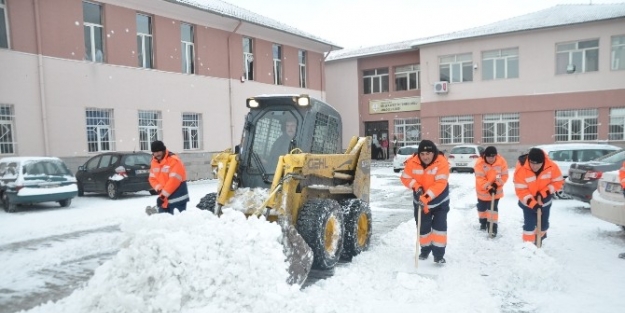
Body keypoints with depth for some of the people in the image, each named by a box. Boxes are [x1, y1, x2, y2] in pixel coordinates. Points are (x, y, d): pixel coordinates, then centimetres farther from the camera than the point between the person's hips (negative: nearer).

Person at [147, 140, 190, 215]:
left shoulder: (174, 160, -16)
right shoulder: (154, 162, 8)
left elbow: (174, 180, -22)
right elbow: (152, 178, 9)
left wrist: (163, 195, -22)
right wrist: (159, 189, -10)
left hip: (178, 197, -7)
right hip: (164, 198, 7)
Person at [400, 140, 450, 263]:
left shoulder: (441, 163, -26)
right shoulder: (412, 162, -17)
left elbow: (440, 183, -32)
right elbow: (405, 177, -6)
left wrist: (427, 197, -40)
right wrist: (415, 186, -24)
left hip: (439, 201, -3)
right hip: (420, 201, 3)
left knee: (440, 226, -7)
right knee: (423, 227, 12)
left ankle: (439, 253, 4)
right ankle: (425, 249, 34)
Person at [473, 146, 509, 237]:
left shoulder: (502, 162, -16)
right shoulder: (480, 163, -23)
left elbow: (504, 176, -9)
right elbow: (480, 179, -24)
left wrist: (497, 184, -23)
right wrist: (488, 187, -32)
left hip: (496, 191, 0)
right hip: (483, 191, 0)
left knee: (493, 208, -5)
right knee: (482, 208, 17)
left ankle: (493, 227, 1)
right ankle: (483, 222, 41)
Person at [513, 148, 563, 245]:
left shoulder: (551, 166, -24)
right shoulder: (521, 169, -30)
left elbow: (558, 182, -11)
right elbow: (521, 190, -26)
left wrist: (543, 193, -22)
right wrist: (532, 203, -33)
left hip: (544, 201, 3)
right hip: (528, 202, -3)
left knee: (544, 223, 16)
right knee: (529, 224, -6)